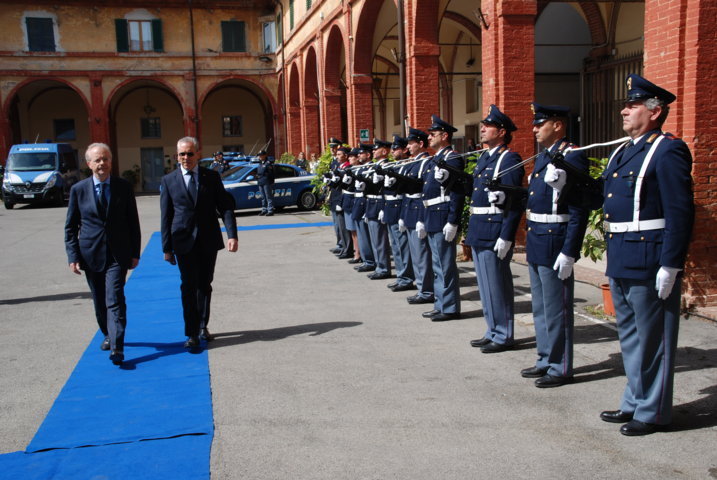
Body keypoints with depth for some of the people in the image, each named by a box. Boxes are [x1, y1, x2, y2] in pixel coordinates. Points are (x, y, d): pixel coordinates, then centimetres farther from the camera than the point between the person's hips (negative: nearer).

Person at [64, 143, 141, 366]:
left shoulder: (124, 187, 0)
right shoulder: (78, 190, 1)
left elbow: (133, 222, 4)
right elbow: (70, 227, 4)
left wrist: (135, 253, 1)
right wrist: (73, 256, -3)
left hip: (117, 254, -2)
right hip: (91, 254, 2)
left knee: (115, 299, -12)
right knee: (99, 301, 14)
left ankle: (117, 347, -14)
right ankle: (108, 334, 35)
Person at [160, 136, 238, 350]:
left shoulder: (211, 177, 3)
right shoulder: (169, 181, 2)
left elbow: (226, 206, 0)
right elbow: (166, 217, 3)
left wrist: (232, 235, -13)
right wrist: (167, 248, 0)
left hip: (208, 240, 2)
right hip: (184, 242, -1)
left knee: (205, 284, 11)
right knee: (189, 286, -4)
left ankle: (202, 326, 27)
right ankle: (191, 334, 2)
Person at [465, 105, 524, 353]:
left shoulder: (509, 160, -12)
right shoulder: (483, 157, 15)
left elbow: (515, 203, -17)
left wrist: (506, 238, -21)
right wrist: (471, 229, 17)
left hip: (495, 233, -9)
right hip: (478, 232, 9)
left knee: (497, 287, 0)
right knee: (486, 286, 16)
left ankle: (503, 337, 12)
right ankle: (492, 331, 28)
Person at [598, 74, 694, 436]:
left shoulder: (668, 151, -12)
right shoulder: (622, 152, 15)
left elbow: (680, 212, -18)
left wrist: (670, 267, -21)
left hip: (649, 262, -9)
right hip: (621, 262, 9)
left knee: (652, 339, 3)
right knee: (629, 336, 18)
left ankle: (653, 412, 17)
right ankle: (634, 402, 32)